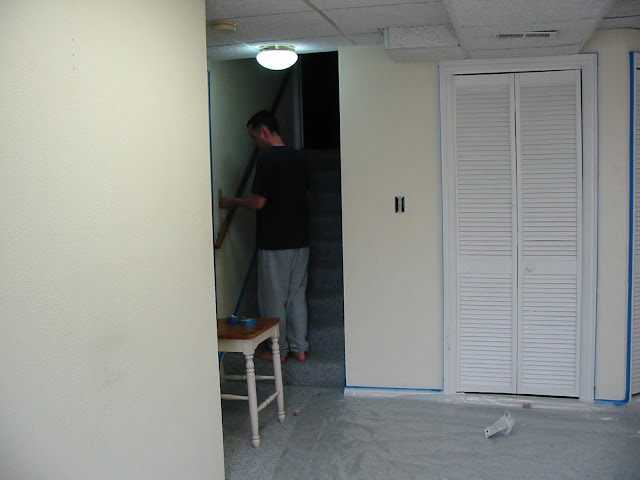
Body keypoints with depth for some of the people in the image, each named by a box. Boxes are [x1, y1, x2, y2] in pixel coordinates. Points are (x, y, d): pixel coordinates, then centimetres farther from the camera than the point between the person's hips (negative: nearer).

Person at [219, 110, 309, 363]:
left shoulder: (267, 158, -15)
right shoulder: (297, 157, 10)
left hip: (274, 243, -8)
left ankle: (279, 350, 15)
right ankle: (299, 348, 19)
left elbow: (258, 202, -18)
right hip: (299, 240, 8)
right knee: (297, 294, 14)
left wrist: (233, 201, 0)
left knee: (273, 297, 5)